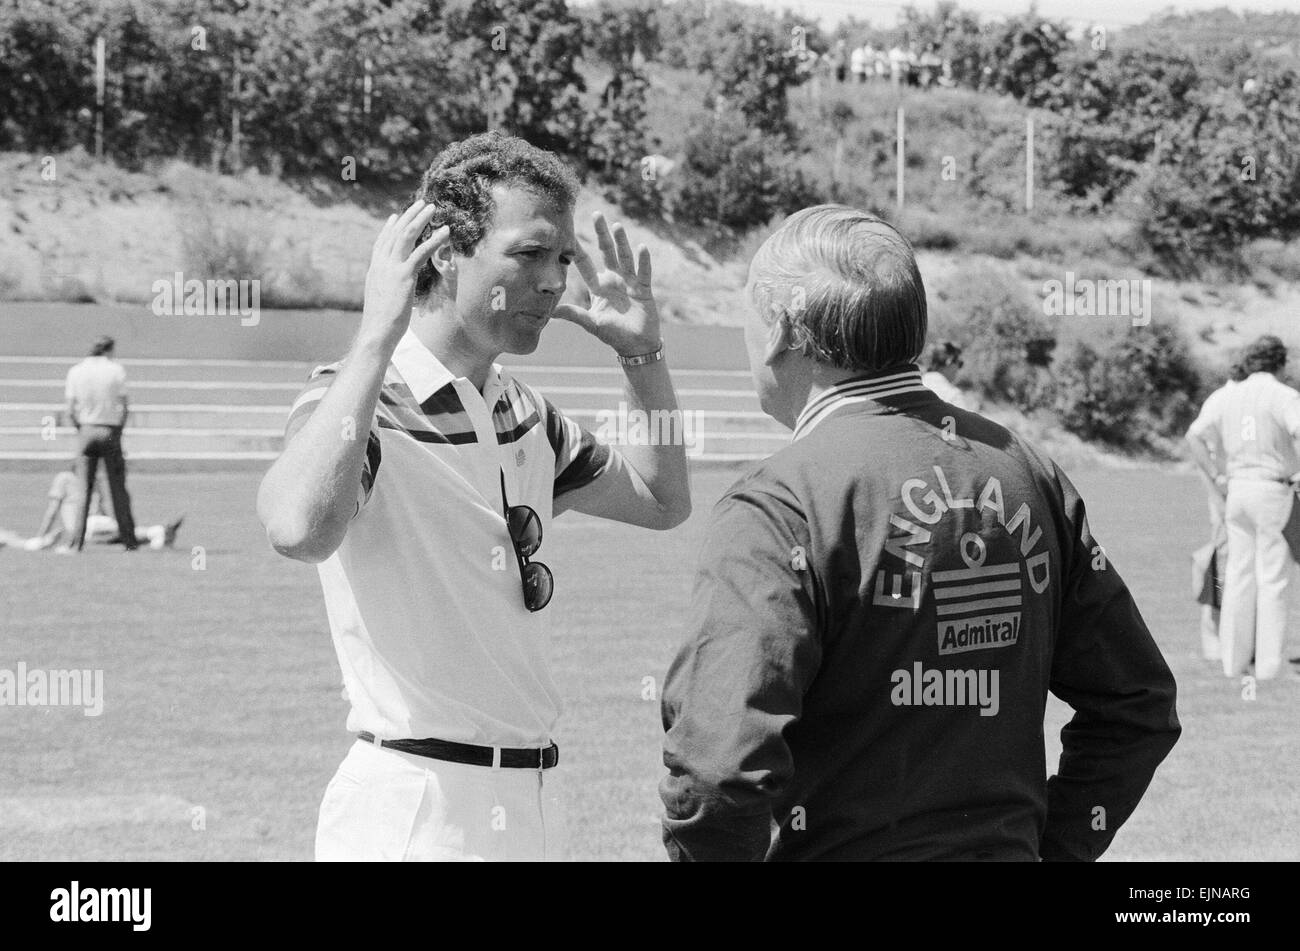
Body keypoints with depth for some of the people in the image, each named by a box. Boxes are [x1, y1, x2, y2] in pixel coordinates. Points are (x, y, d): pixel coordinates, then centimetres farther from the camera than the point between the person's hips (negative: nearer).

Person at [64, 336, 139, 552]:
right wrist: (118, 432, 6)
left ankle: (77, 542, 0)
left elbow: (70, 411, -1)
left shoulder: (76, 371, 2)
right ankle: (129, 541, 7)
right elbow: (122, 408, -4)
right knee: (118, 489, 5)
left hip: (86, 430, 1)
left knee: (84, 489, 5)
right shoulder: (116, 370, -3)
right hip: (110, 432, -1)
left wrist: (80, 429, 12)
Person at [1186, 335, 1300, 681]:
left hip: (1237, 490, 5)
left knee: (1239, 576, 10)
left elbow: (1194, 437, 2)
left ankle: (1234, 659, 10)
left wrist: (1219, 480, 4)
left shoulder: (1228, 397, 8)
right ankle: (1268, 662, -2)